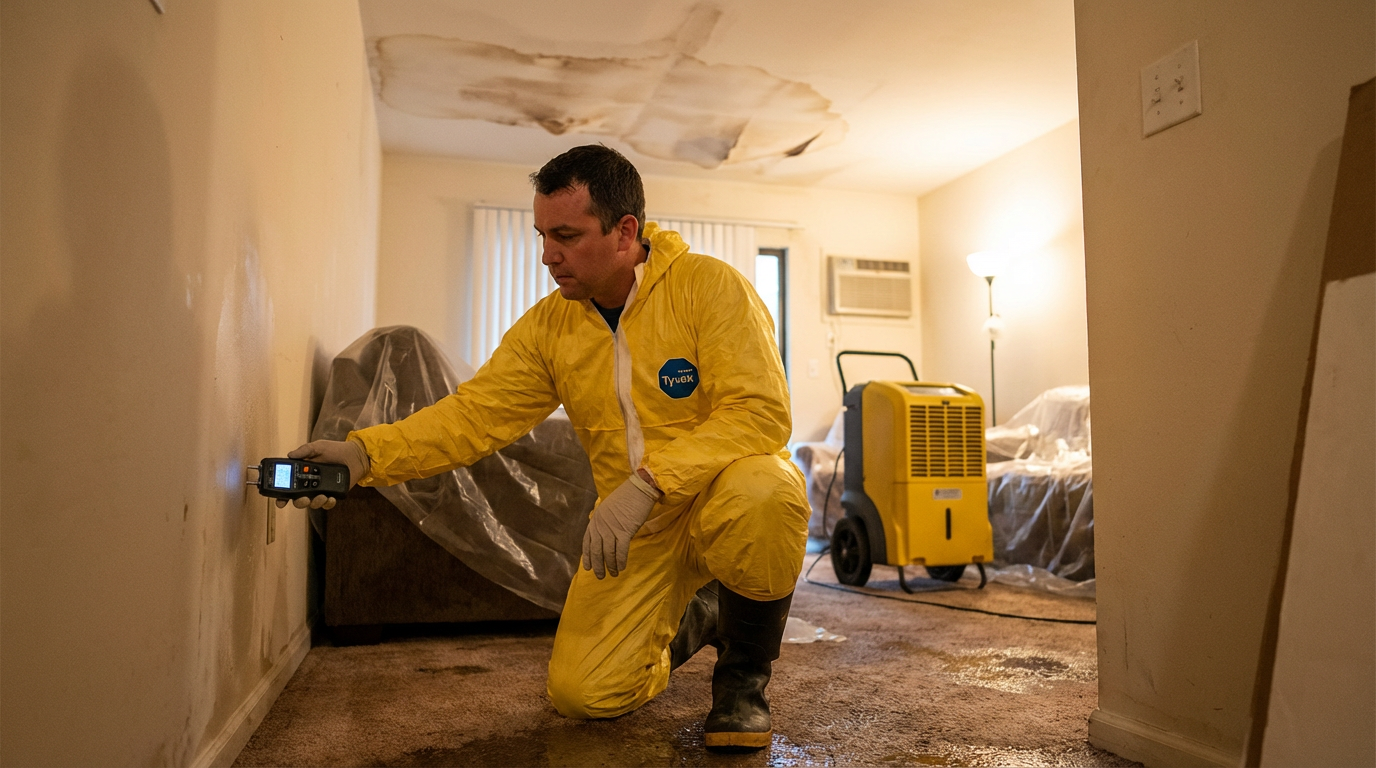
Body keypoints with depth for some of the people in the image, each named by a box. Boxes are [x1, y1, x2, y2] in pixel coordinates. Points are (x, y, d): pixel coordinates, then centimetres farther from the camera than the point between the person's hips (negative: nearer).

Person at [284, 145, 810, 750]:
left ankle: (744, 673, -9)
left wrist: (649, 480, -34)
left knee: (760, 495, -40)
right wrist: (365, 454, -19)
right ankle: (690, 620, 26)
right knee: (581, 692, -6)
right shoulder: (548, 326, -1)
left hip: (727, 484, -4)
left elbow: (761, 414, -24)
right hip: (638, 525, 4)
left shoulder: (709, 286, -16)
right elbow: (473, 415, -5)